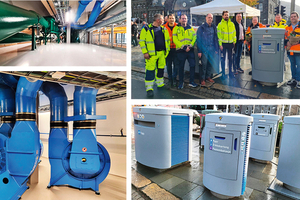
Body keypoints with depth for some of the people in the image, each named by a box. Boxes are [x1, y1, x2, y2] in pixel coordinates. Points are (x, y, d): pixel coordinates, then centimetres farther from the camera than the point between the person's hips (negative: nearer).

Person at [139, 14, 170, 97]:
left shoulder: (163, 29, 12)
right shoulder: (147, 29, -5)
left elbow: (167, 40, 20)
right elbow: (142, 41, -7)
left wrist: (167, 49, 14)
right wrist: (145, 52, -12)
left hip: (162, 53, 6)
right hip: (152, 54, -6)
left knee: (161, 69, 13)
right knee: (150, 70, -6)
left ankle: (160, 84, 29)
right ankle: (149, 88, 1)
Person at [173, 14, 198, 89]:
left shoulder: (191, 28, 13)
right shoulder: (176, 28, 3)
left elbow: (194, 38, 8)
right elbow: (175, 39, -7)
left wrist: (190, 46, -10)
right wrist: (183, 47, -15)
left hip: (190, 50, 3)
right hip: (180, 51, -3)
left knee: (192, 65, 1)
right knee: (181, 67, 4)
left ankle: (192, 81, 13)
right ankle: (181, 82, 16)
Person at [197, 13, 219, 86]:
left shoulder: (214, 27, 11)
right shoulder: (201, 28, -3)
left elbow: (216, 38, 13)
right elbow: (198, 40, -5)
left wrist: (216, 49, 8)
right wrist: (199, 51, -10)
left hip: (212, 50, 5)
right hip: (204, 49, -4)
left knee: (211, 63, 8)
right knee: (204, 64, -4)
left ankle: (208, 76, 22)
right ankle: (202, 79, 7)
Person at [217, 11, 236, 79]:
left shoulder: (232, 24, 9)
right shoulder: (220, 24, -2)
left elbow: (234, 33, 12)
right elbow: (219, 35, -7)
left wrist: (234, 41, 3)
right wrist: (220, 44, -12)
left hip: (230, 43, 4)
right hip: (223, 44, -4)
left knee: (230, 58, 9)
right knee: (223, 59, 0)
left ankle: (230, 72, 19)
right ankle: (223, 74, 8)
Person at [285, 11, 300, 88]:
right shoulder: (288, 27, 12)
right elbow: (284, 37, 11)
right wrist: (287, 42, -9)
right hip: (290, 50, 5)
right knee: (292, 65, 15)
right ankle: (293, 78, 27)